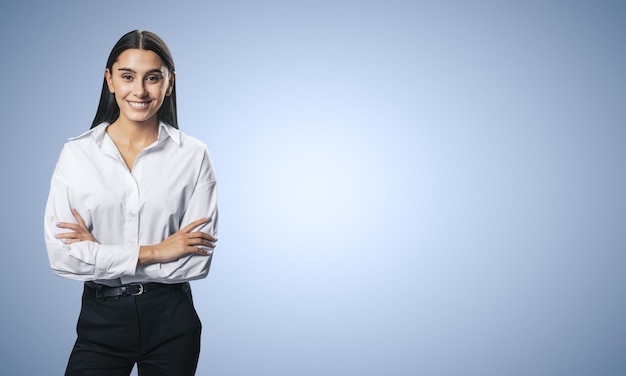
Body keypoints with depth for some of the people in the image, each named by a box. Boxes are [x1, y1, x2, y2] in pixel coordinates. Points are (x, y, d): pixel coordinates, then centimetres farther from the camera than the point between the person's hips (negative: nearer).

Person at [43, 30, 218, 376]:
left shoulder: (193, 155, -7)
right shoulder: (76, 153, -5)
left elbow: (196, 260, -12)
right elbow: (60, 255, -11)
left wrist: (100, 253, -13)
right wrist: (152, 251, -16)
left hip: (170, 320, 0)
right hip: (101, 319, 0)